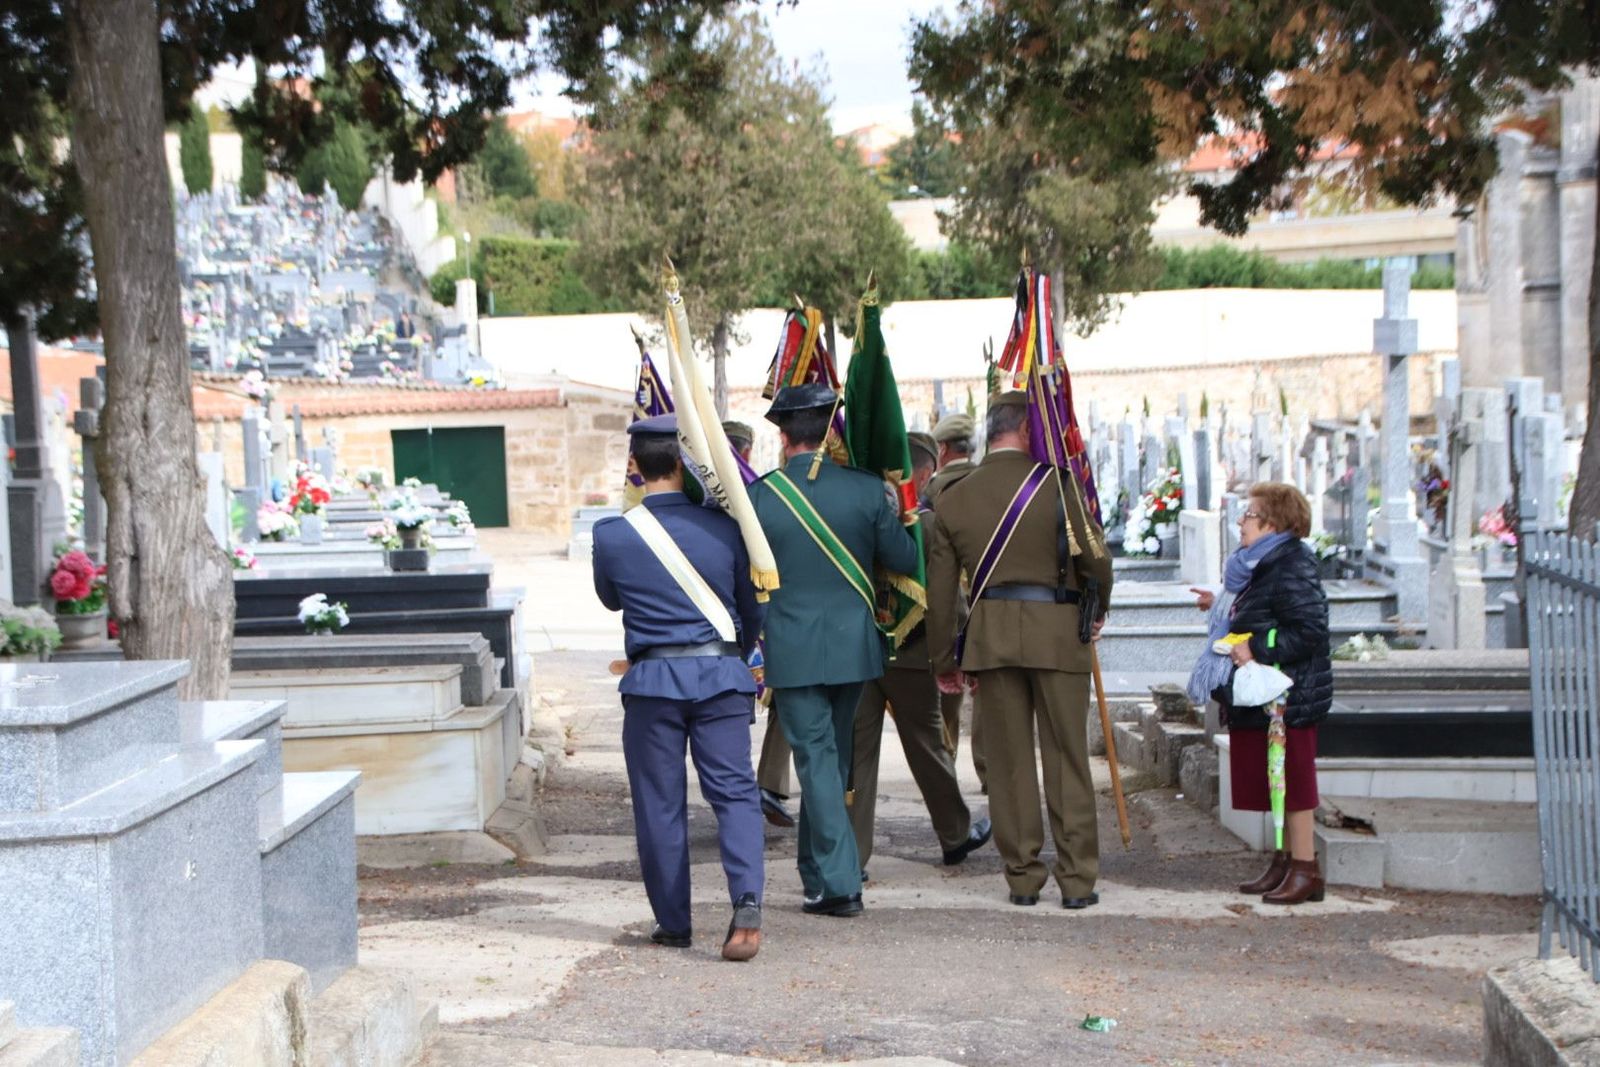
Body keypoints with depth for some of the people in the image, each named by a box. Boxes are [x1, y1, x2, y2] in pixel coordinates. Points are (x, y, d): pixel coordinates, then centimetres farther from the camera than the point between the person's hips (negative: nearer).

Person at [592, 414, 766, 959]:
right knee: (734, 791, 4)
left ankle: (673, 923, 16)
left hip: (652, 679, -1)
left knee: (659, 803, 9)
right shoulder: (723, 527, -1)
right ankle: (747, 901, -15)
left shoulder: (612, 535, -5)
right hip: (721, 674, 1)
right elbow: (751, 608, 12)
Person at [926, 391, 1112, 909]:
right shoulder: (1056, 484, -4)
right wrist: (1097, 611, 14)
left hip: (989, 634, 2)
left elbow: (939, 589, 8)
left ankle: (1022, 876, 11)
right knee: (1066, 757, 4)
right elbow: (1095, 556, -6)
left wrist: (944, 661, 16)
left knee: (1008, 761, 8)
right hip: (1057, 631, -2)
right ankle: (1077, 879, 6)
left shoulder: (953, 498, 7)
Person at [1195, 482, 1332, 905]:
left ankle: (1305, 867, 1)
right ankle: (1286, 861, 22)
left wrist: (1257, 648, -25)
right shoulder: (1261, 566, 15)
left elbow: (1309, 632, -24)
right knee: (1276, 783, 14)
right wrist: (1220, 608, 22)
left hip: (1287, 698, -10)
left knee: (1291, 781, -5)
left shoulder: (1293, 569, -17)